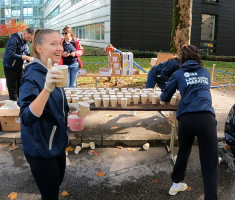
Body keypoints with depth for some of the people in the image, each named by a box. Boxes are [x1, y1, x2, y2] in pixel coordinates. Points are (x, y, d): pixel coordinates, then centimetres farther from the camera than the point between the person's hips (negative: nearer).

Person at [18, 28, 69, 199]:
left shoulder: (52, 72, 1)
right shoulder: (33, 77, -24)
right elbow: (27, 118, -37)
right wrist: (47, 88, -48)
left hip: (57, 144, 8)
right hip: (41, 150, -8)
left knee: (57, 184, 24)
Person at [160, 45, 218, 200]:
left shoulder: (178, 74, 14)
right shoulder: (205, 73, 22)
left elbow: (164, 98, 21)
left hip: (186, 119, 1)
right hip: (206, 118, 0)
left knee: (183, 153, 25)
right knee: (210, 164, 1)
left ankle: (176, 184, 45)